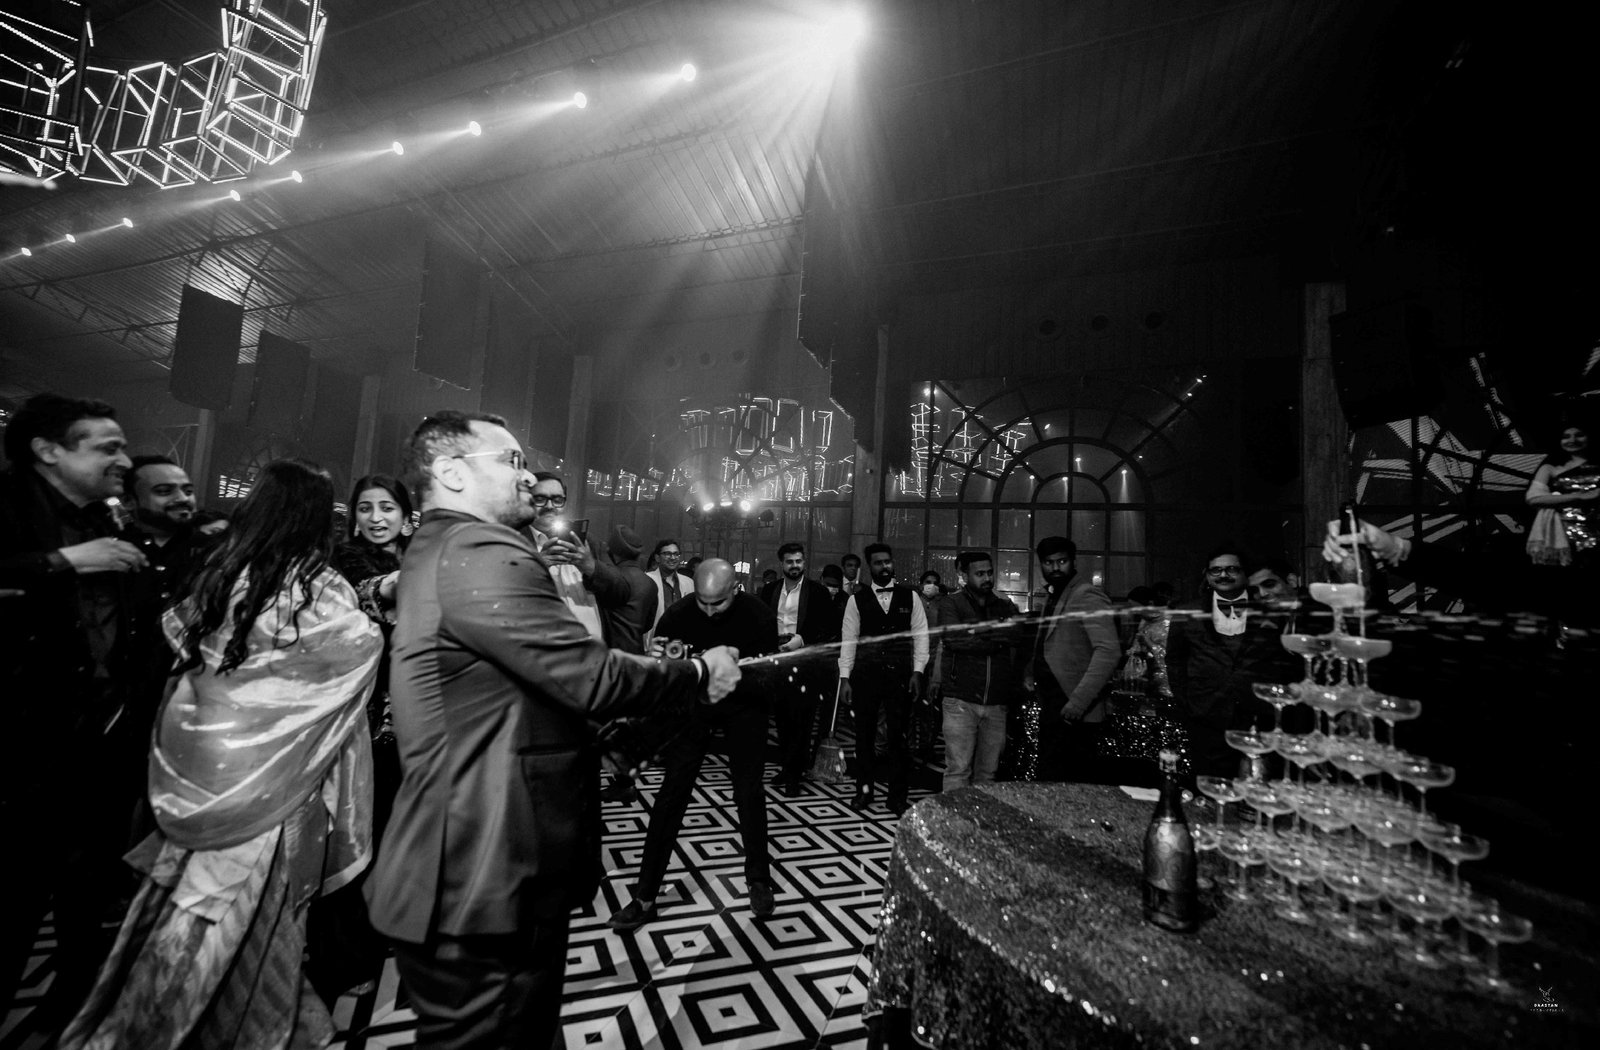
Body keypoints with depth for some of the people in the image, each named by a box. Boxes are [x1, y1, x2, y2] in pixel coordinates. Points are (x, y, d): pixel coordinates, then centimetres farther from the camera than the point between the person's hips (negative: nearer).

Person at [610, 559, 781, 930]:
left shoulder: (759, 617, -23)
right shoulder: (678, 615, -20)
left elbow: (767, 682, -22)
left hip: (744, 705, -1)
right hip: (693, 702, 1)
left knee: (749, 793, 4)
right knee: (672, 792, -1)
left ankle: (759, 881, 27)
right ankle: (645, 897, 11)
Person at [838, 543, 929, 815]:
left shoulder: (910, 596, 3)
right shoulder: (857, 599, 2)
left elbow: (920, 634, 3)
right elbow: (848, 640, 1)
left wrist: (918, 671, -5)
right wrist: (844, 678, -3)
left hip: (900, 676, 0)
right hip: (865, 676, 0)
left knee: (898, 737, 6)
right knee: (864, 735, 10)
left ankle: (898, 796, 22)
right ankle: (864, 790, 27)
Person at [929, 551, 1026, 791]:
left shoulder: (1006, 606, 13)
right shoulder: (951, 603, 2)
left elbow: (1023, 645, 3)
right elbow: (953, 638, -15)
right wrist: (997, 641, -8)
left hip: (997, 703, 4)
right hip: (961, 700, -3)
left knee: (987, 773, 9)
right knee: (958, 770, -2)